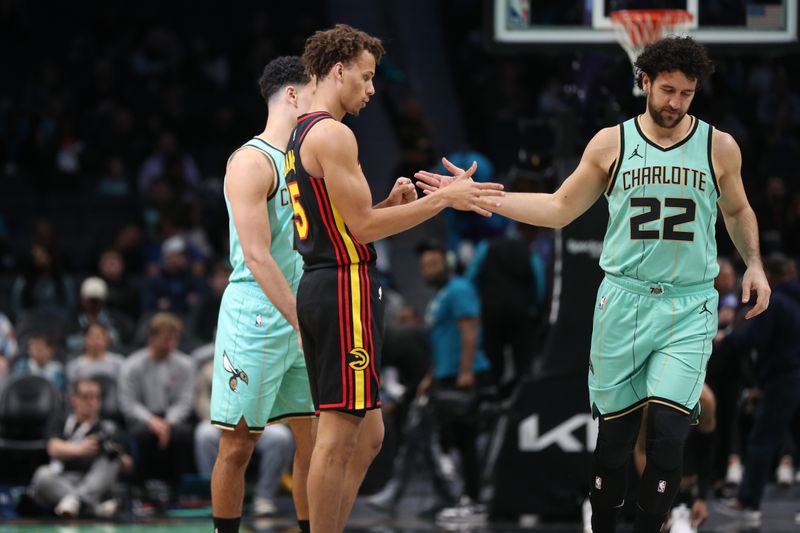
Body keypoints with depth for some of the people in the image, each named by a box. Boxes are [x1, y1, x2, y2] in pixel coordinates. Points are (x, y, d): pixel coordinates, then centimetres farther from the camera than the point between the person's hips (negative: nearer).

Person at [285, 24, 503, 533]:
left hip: (320, 286, 10)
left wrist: (391, 203, 8)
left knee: (367, 434, 13)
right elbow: (362, 228, -16)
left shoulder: (301, 135, 19)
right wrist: (443, 199, -13)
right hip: (346, 287, -10)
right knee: (340, 431, -8)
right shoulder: (333, 134, -13)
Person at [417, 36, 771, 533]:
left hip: (688, 308, -1)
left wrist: (754, 264, 6)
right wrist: (480, 195, 1)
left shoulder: (719, 147, 3)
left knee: (669, 429, -16)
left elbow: (738, 211, 20)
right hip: (623, 301, 1)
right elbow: (560, 208, 8)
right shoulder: (611, 144, 3)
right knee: (615, 431, 6)